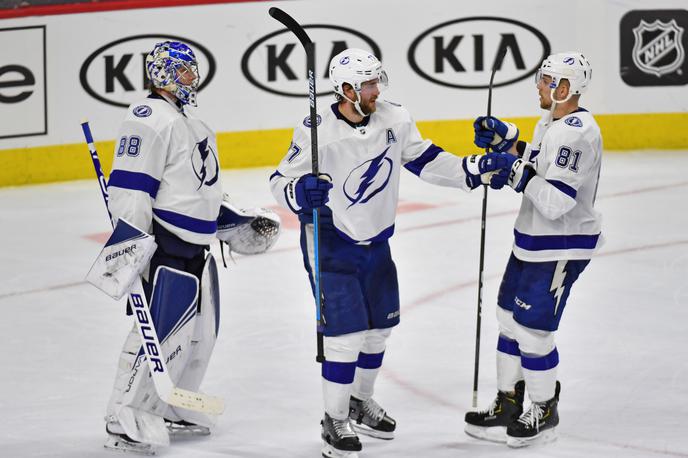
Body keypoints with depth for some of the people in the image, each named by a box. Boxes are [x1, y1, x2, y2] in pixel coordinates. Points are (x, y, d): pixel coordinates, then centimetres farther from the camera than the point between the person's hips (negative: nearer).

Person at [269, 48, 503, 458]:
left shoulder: (394, 119, -7)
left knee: (380, 326, 17)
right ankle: (336, 421, 6)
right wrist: (301, 193, -38)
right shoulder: (317, 131, -21)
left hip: (376, 240, 6)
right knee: (347, 332, -10)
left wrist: (476, 170, -5)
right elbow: (281, 181, -15)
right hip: (330, 242, -6)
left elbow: (425, 160, 5)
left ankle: (361, 402, 38)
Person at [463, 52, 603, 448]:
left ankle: (545, 414, 13)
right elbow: (533, 168, 20)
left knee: (533, 330, -4)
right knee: (510, 321, 15)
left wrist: (518, 171, -25)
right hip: (533, 242, 10)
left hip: (561, 249, -10)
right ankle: (508, 406, 26)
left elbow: (554, 202, -30)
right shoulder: (552, 123, 7)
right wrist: (505, 140, 8)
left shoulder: (577, 134, -25)